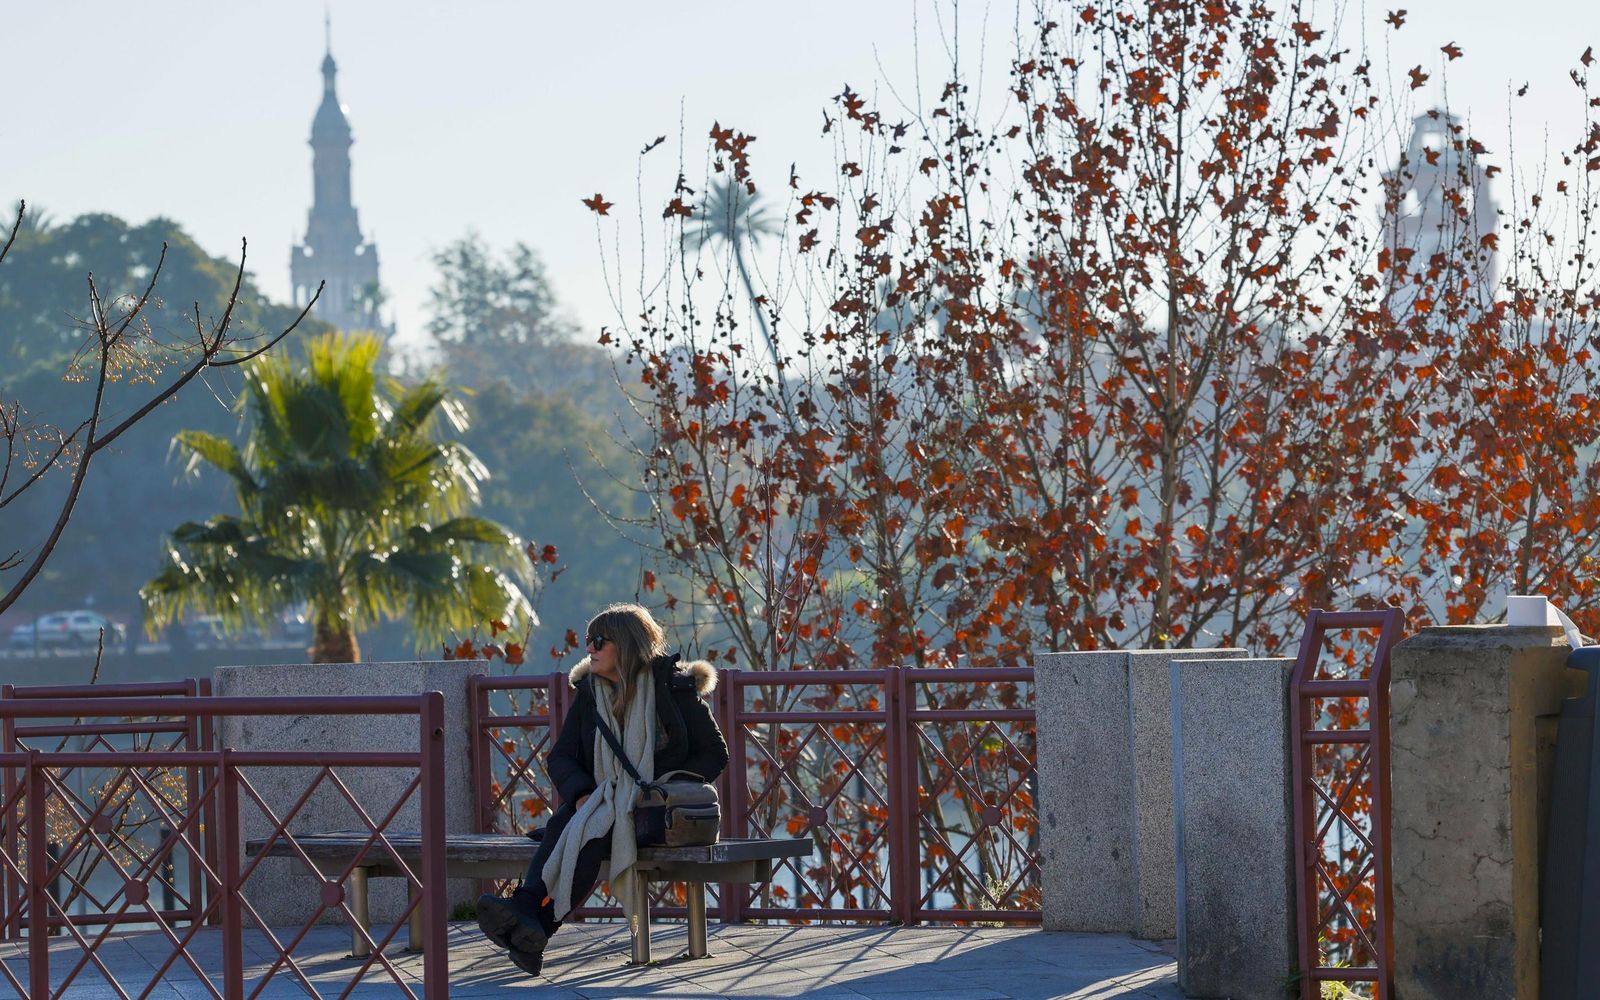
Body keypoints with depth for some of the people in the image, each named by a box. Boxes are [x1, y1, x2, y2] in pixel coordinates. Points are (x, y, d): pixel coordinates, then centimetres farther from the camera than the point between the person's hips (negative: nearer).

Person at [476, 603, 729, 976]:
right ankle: (524, 912, -56)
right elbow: (560, 756, 8)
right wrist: (581, 794, -15)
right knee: (562, 823, -32)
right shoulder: (590, 692, 12)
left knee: (593, 832, -36)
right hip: (602, 802, 4)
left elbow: (715, 754, 1)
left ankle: (536, 923, -52)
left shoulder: (674, 687, 0)